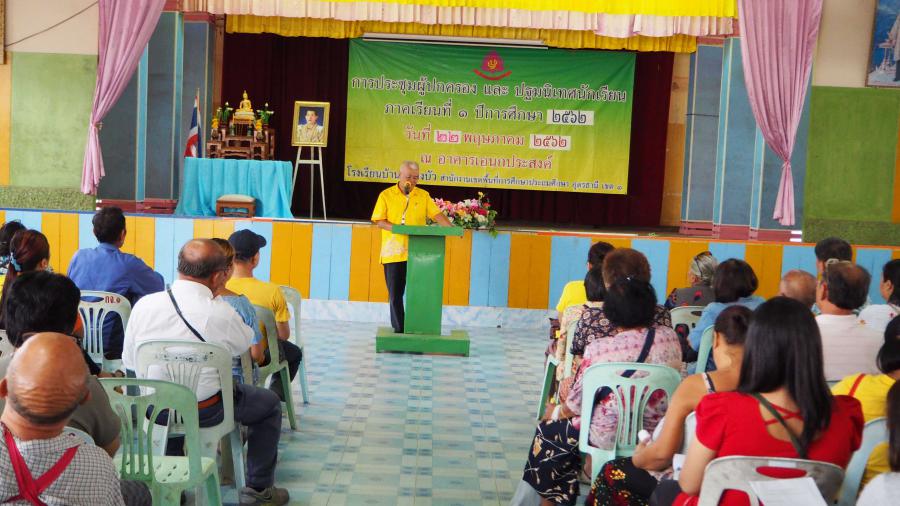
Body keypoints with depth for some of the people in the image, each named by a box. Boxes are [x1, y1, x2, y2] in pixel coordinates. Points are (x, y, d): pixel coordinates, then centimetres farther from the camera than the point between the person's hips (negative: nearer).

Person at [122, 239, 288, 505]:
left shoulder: (144, 305, -12)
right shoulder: (221, 313, -22)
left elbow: (129, 361, -1)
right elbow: (244, 344, 0)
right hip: (205, 412, -5)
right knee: (270, 403, 19)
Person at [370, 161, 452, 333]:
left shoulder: (423, 195, 9)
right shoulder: (386, 195, 3)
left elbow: (437, 215, 0)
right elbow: (379, 221, -2)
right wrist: (396, 228, -19)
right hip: (393, 253, -1)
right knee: (395, 293, 3)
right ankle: (398, 329, 13)